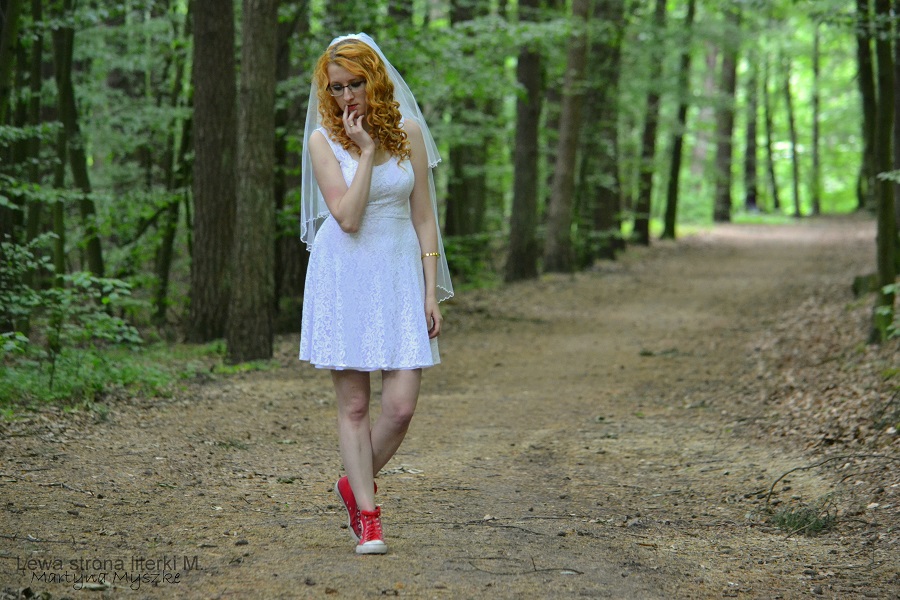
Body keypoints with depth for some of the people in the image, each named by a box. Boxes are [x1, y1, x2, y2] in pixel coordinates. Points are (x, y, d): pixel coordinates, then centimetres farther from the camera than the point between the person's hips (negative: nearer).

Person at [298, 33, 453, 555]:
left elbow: (423, 217, 5)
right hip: (344, 276, -2)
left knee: (401, 405, -6)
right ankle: (367, 515, 12)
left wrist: (431, 292, 0)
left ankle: (357, 483, 20)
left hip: (400, 274, 2)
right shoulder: (324, 139, -3)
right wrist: (365, 151, -15)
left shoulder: (408, 132, 3)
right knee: (354, 404, 1)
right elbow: (347, 217, -14)